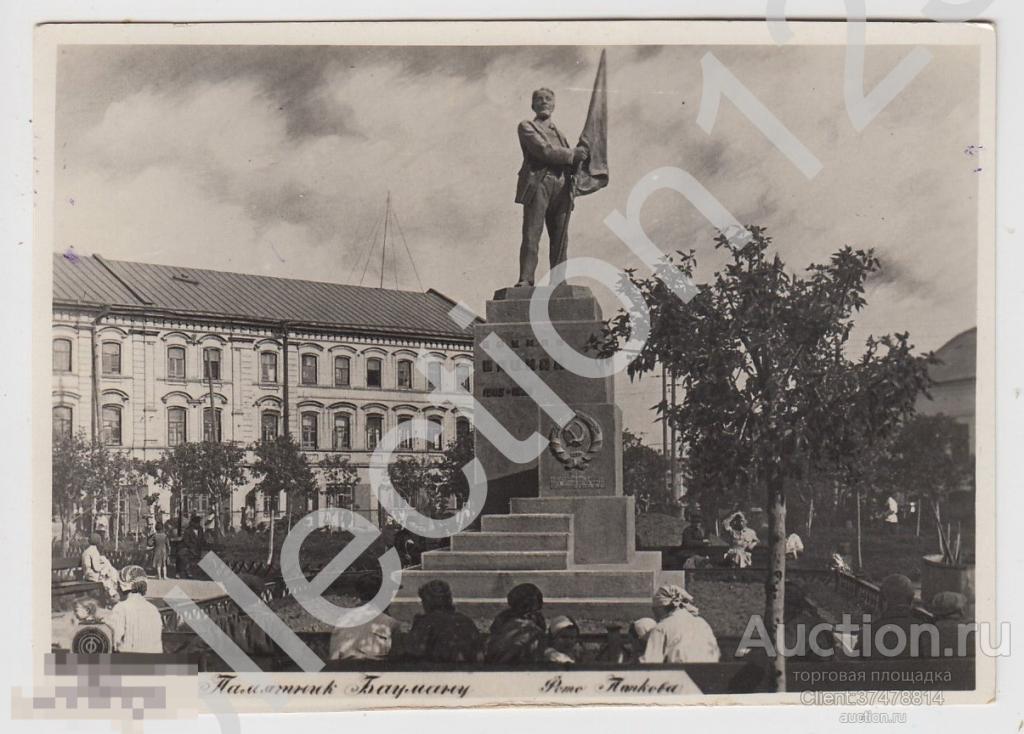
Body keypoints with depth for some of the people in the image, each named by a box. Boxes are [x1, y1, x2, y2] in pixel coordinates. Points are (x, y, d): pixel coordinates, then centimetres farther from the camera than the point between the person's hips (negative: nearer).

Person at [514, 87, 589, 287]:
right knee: (531, 237, -14)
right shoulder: (527, 127, 10)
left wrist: (581, 155, 4)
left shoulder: (558, 133, 31)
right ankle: (525, 282, -18)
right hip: (538, 184, -6)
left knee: (559, 240, -1)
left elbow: (569, 162, 24)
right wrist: (573, 154, -2)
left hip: (562, 188, 6)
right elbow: (543, 150, -6)